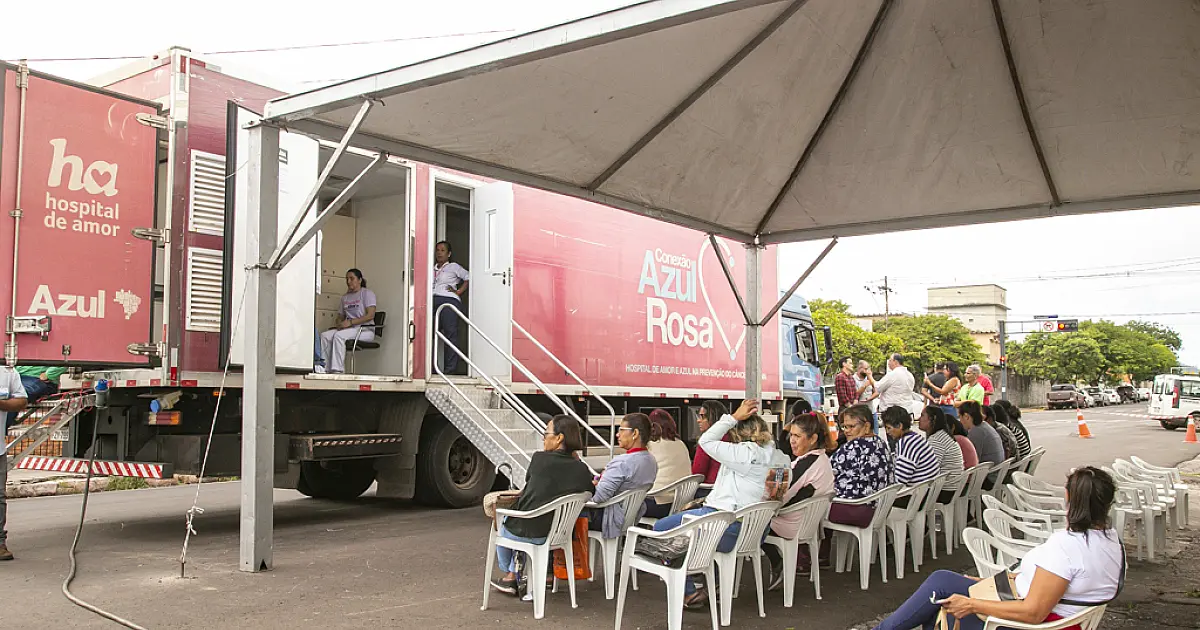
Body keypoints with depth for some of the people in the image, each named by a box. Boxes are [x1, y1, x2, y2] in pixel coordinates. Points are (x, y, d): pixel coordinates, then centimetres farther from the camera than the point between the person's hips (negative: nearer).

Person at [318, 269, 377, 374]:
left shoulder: (367, 293, 2)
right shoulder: (345, 297, 23)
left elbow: (370, 315, -11)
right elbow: (341, 316, 23)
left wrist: (350, 322, -19)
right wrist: (339, 323, -4)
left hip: (365, 329, -7)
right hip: (349, 329, 7)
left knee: (339, 336, -33)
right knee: (325, 336, -19)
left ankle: (337, 370, -34)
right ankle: (324, 369, -25)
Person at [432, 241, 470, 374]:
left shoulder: (453, 267, 11)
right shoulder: (432, 269, 26)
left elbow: (468, 278, 6)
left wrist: (459, 291, -1)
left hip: (449, 301, -5)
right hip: (432, 301, 5)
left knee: (450, 334, -9)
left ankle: (450, 370, -10)